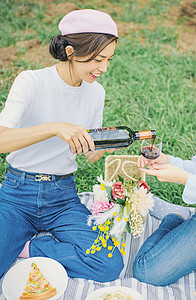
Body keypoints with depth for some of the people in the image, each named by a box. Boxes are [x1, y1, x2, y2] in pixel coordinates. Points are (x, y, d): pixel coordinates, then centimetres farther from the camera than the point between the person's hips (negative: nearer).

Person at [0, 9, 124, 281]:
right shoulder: (32, 81, -11)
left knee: (110, 266, -19)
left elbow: (91, 154, 10)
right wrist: (55, 127, -38)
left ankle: (25, 247, -1)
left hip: (63, 197, 4)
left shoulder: (96, 93, 3)